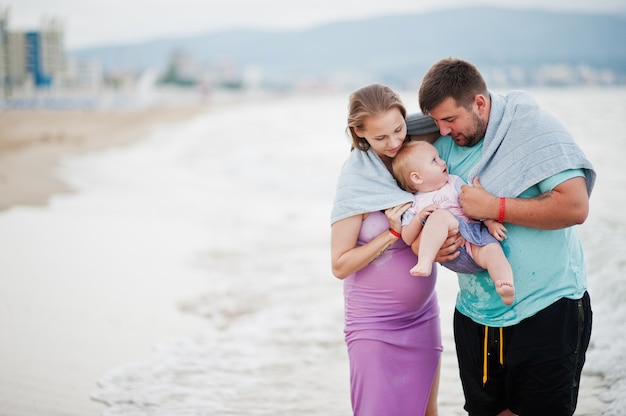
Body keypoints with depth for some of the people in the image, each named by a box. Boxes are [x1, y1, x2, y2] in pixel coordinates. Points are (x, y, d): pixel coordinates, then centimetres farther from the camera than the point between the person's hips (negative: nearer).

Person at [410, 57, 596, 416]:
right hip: (476, 315, 6)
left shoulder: (534, 126, -12)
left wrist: (492, 207, -21)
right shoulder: (445, 145, 5)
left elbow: (575, 207, -22)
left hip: (546, 310, -6)